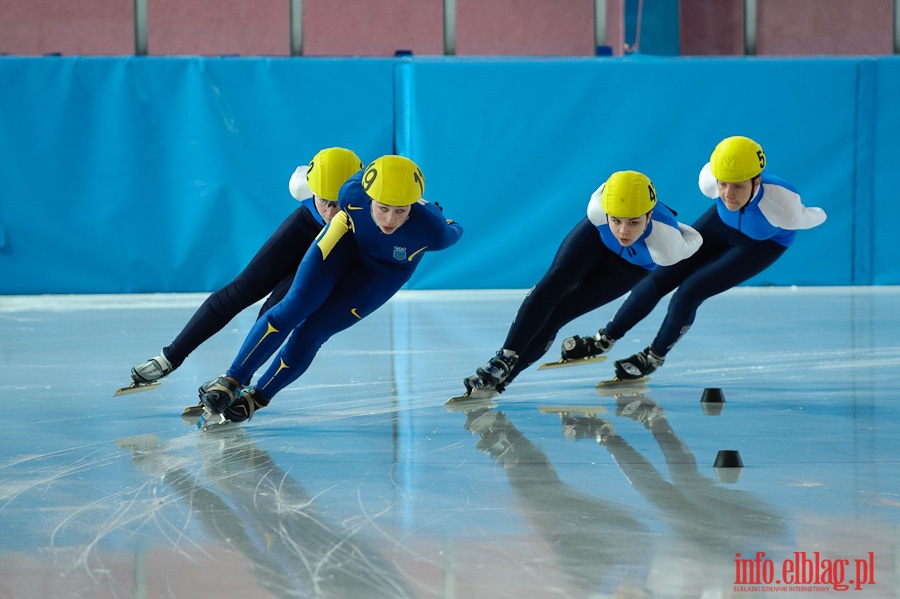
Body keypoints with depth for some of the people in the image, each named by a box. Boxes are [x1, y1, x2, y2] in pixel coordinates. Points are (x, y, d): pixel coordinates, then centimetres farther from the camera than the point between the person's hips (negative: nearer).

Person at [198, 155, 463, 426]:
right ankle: (230, 382, -1)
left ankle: (253, 400, 9)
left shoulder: (431, 230, -40)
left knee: (313, 331, -8)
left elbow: (453, 232, -15)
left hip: (388, 269, -1)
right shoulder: (353, 194, -36)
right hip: (350, 237, 1)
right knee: (294, 307, -14)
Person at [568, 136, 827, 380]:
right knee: (660, 279, 1)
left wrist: (818, 215, 3)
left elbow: (810, 218, -19)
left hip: (765, 244, -3)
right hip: (721, 221, 3)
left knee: (689, 293, -13)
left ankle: (655, 357, 14)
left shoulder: (784, 207, -44)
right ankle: (604, 339, 23)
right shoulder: (710, 180, -34)